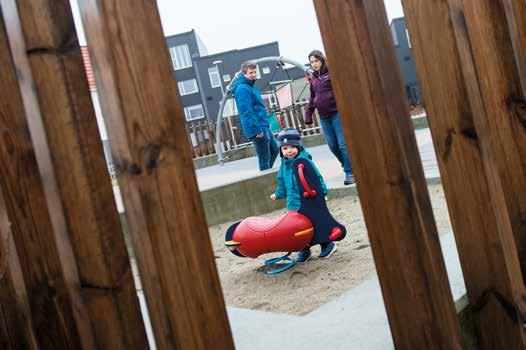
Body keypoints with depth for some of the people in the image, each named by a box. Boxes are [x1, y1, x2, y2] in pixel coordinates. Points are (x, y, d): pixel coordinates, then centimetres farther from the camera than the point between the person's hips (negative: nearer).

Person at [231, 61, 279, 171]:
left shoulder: (251, 86, 15)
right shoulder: (243, 88, -16)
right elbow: (247, 112, -23)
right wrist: (257, 130, -26)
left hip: (264, 127, 11)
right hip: (257, 129, -11)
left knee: (275, 150, 22)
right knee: (264, 158, -3)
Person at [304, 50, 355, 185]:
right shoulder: (313, 78, 14)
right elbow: (312, 98, 21)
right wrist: (308, 115, 15)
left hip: (337, 113, -6)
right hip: (324, 117, 6)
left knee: (343, 144, -7)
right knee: (333, 146, 8)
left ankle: (350, 173, 1)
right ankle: (348, 166, 27)